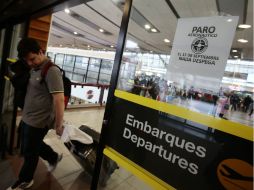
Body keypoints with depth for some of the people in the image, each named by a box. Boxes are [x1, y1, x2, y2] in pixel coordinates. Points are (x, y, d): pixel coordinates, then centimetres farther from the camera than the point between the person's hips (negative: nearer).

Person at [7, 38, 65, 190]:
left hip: (38, 122, -9)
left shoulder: (52, 71, -23)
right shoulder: (34, 69, 7)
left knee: (30, 152, 12)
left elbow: (59, 100, -28)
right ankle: (54, 157, 49)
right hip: (27, 118, 9)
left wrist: (58, 125, -25)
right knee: (34, 145, 26)